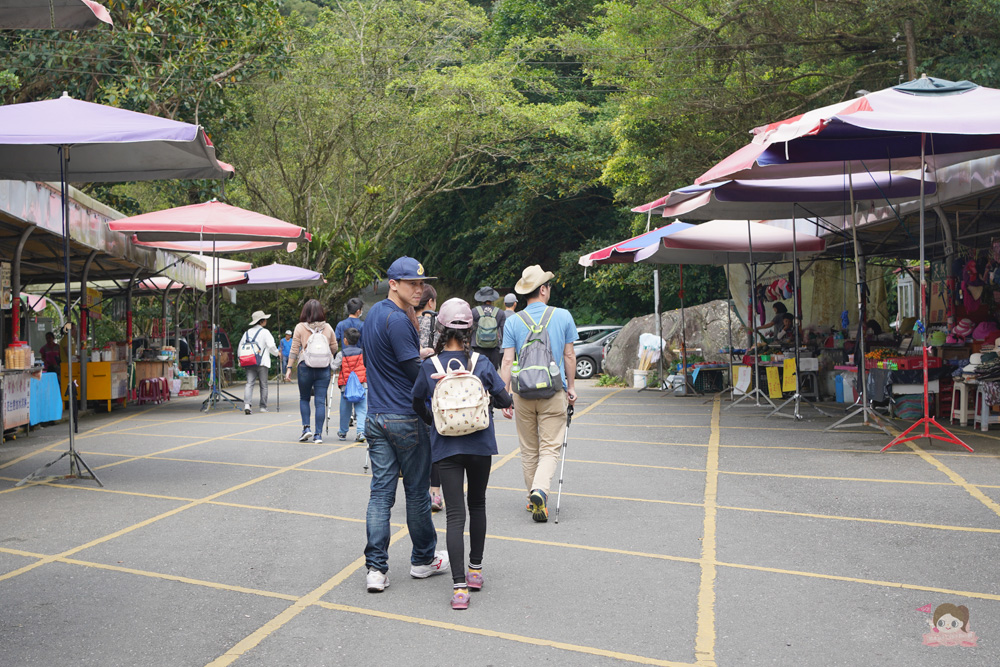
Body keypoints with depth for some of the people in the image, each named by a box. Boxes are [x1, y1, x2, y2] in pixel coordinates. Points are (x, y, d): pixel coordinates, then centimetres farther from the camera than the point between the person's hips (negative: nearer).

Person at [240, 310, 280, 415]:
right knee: (263, 385, 6)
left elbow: (240, 346, 15)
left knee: (249, 383, -2)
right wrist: (276, 353, 9)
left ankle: (246, 404, -20)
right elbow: (271, 346, -10)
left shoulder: (247, 332, 13)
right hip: (262, 362, -4)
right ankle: (263, 406, 10)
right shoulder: (264, 332, -3)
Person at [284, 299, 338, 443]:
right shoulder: (328, 328, 3)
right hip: (324, 370, 1)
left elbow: (294, 350, -3)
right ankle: (318, 434, 1)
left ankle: (306, 427, 4)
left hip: (305, 368, -1)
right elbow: (334, 349, 11)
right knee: (320, 401, 3)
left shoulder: (300, 327, -2)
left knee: (304, 399, 17)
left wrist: (289, 368, 1)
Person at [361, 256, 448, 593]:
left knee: (380, 492, 5)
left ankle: (376, 568, 1)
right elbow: (416, 373, -16)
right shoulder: (397, 321, -16)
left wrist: (421, 354, 16)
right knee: (417, 492, 7)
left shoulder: (373, 314, 13)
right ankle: (423, 560, 22)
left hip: (376, 419, 8)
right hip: (407, 419, -8)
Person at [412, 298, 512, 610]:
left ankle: (460, 587, -10)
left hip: (446, 447, -1)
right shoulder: (482, 364, -6)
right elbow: (505, 400, -2)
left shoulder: (429, 366, -6)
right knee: (477, 505, 20)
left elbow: (417, 404, 6)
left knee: (455, 515, -2)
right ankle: (475, 569, 30)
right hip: (480, 444, 1)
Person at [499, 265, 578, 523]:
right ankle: (540, 491, -23)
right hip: (553, 392, -2)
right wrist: (571, 386, 15)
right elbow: (569, 356, 3)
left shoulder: (513, 322, 0)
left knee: (528, 450, 14)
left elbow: (507, 361, -4)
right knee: (550, 448, 0)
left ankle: (534, 499, 23)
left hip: (523, 393, 2)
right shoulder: (563, 316, -2)